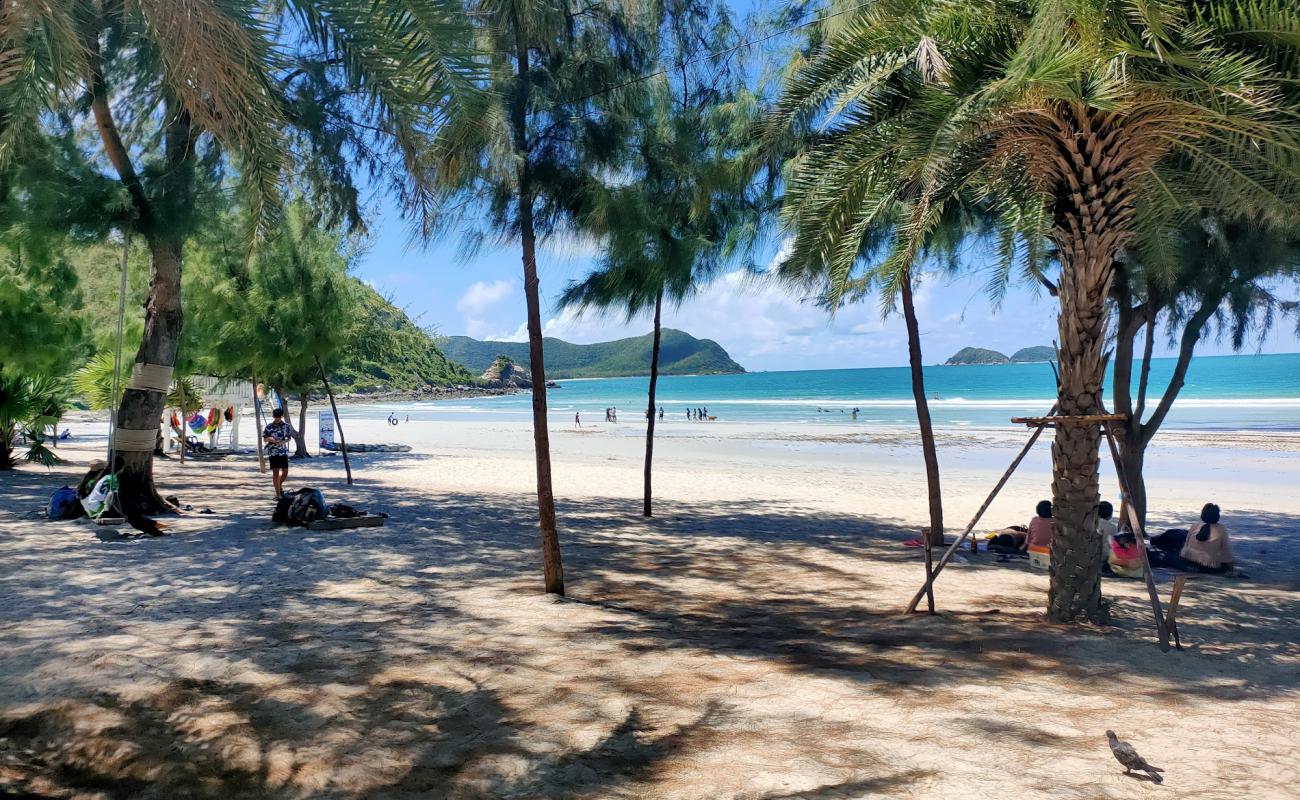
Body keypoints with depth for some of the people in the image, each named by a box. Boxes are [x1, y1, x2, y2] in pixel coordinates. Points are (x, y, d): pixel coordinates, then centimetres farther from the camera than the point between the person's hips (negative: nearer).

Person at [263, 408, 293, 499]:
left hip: (283, 451, 2)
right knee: (275, 472, -4)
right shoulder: (269, 427, 0)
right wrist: (270, 439, -16)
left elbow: (289, 438, 7)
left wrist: (283, 442, -13)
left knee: (285, 471, 3)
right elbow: (265, 438, 6)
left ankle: (280, 485, 33)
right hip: (273, 452, -2)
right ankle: (278, 493, 0)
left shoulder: (286, 425, 4)